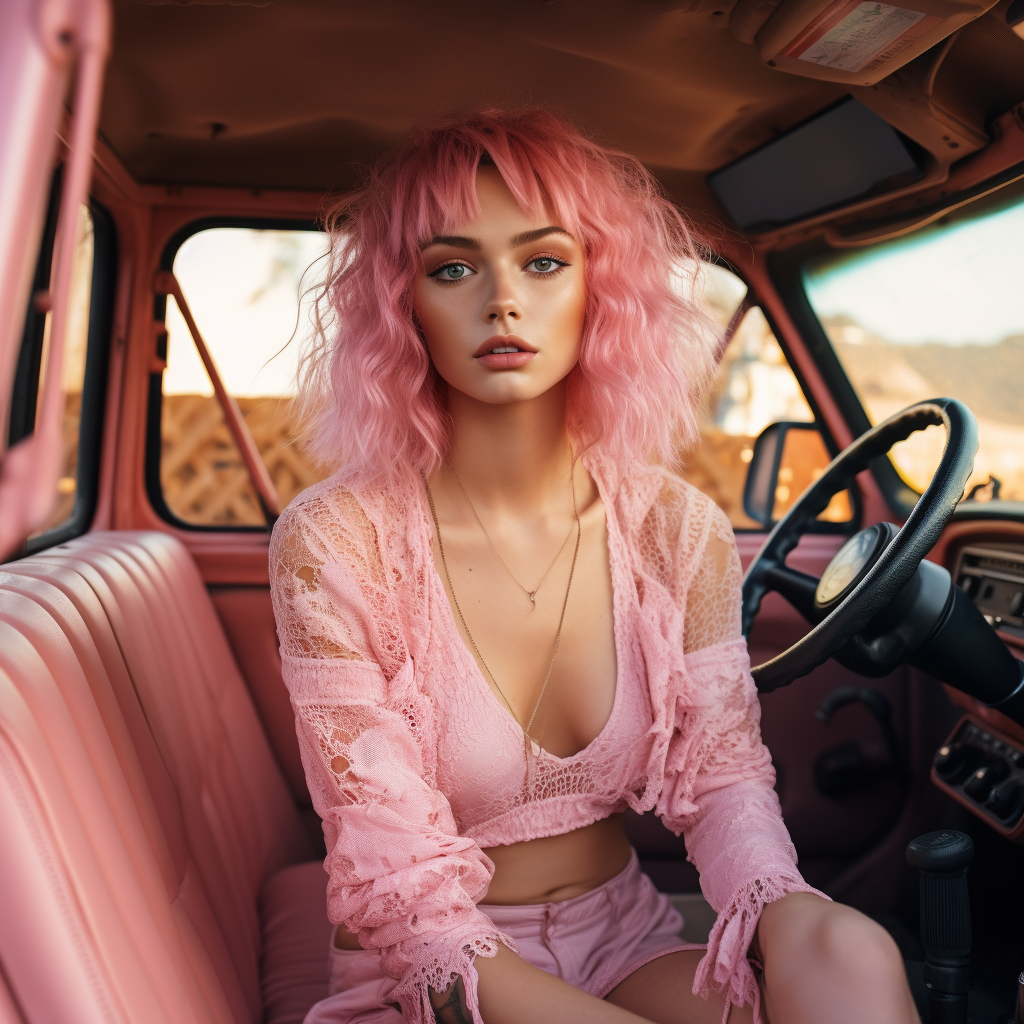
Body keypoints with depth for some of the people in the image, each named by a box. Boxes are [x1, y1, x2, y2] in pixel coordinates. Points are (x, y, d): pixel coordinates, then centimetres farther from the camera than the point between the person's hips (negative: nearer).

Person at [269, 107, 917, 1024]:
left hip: (630, 944, 4)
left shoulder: (679, 531, -6)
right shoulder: (332, 547, -17)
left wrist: (790, 921, -23)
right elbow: (407, 897, -17)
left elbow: (722, 775, -1)